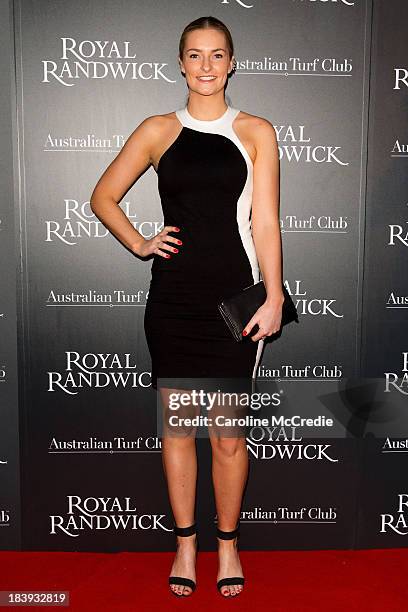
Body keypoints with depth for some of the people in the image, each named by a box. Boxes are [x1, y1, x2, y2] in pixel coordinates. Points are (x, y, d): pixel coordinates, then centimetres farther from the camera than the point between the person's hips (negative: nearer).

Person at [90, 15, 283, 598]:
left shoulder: (255, 131, 5)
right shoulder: (158, 130, 8)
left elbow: (264, 221, 0)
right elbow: (103, 197, 15)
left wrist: (274, 296, -6)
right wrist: (140, 244, 2)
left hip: (233, 296, -1)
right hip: (173, 297, 2)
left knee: (229, 435, 4)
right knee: (177, 428, 9)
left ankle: (228, 543, 27)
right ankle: (185, 544, 28)